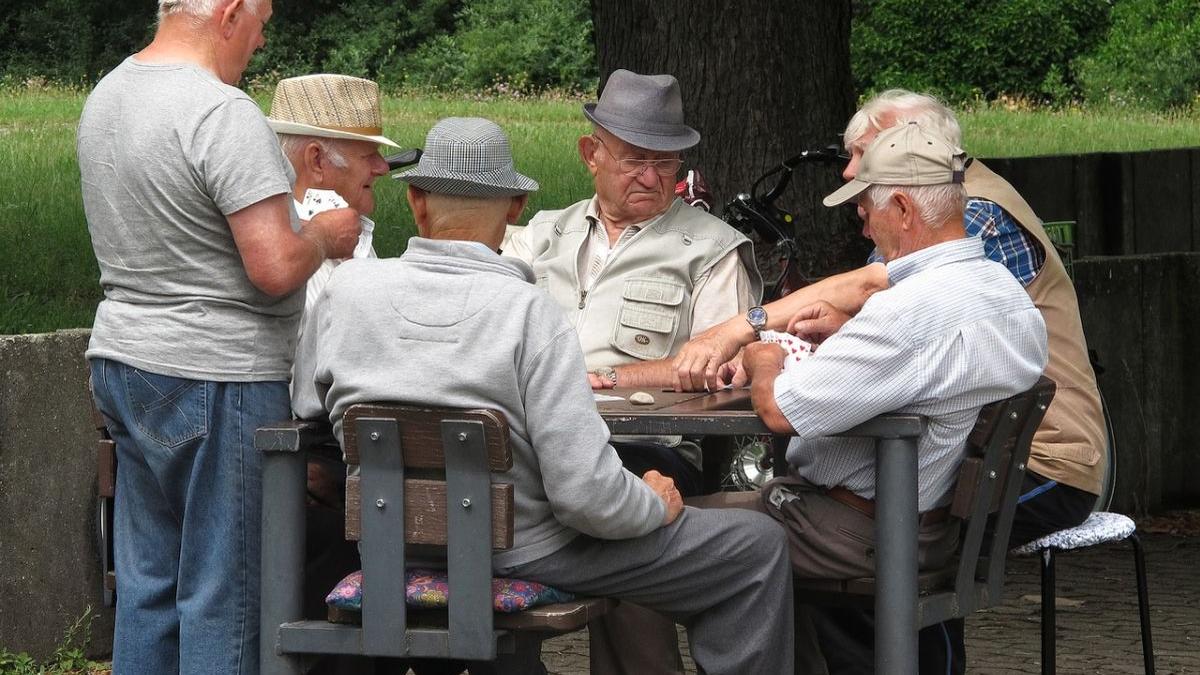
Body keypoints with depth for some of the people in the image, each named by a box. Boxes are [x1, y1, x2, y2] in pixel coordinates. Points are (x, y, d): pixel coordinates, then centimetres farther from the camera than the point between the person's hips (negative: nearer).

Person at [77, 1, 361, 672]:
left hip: (123, 363, 9)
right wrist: (324, 236, -2)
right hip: (213, 377, -9)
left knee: (146, 581, 13)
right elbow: (275, 268, -23)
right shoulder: (224, 114, -19)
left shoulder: (107, 96, 10)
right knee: (223, 592, -1)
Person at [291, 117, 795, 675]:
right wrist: (657, 504, -4)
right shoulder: (530, 313, -23)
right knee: (758, 547, 4)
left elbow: (305, 406, 8)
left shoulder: (344, 289, -10)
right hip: (524, 554, -5)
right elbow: (586, 494, -26)